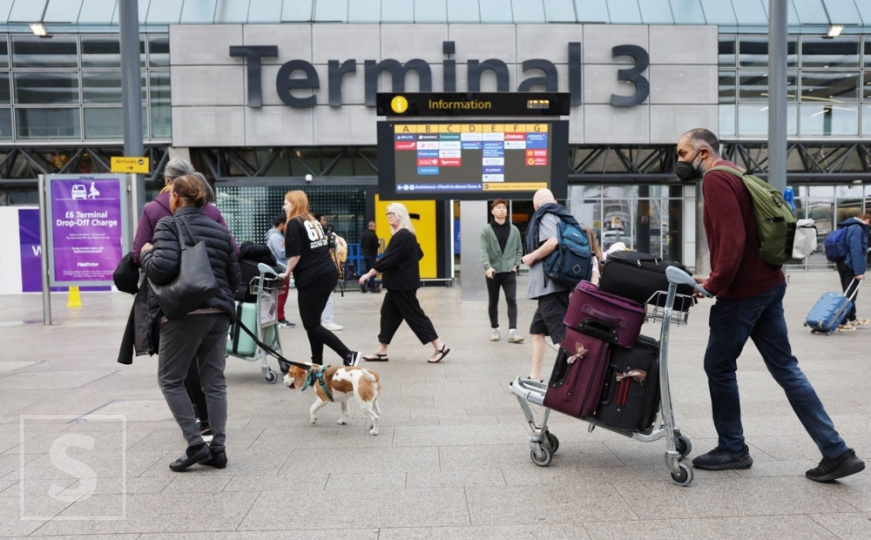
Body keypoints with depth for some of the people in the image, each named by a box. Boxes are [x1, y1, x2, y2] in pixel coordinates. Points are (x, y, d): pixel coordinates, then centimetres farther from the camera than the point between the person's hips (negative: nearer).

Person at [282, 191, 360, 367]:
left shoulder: (294, 223, -6)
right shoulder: (314, 222, 17)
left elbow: (295, 255, -12)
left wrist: (287, 272, 2)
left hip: (311, 279, -9)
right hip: (328, 274, 9)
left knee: (311, 325, -3)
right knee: (314, 322, 15)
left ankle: (348, 355, -10)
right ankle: (317, 364, 18)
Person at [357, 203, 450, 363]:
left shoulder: (403, 236, -19)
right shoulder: (405, 235, 13)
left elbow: (389, 259, -23)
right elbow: (419, 253, 22)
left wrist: (368, 274, -19)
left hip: (403, 284, -11)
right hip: (398, 283, 11)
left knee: (414, 315, -5)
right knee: (388, 314, 11)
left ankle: (439, 347, 2)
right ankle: (381, 352, 17)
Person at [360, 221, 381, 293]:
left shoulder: (363, 234, 7)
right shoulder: (373, 235, -17)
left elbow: (361, 245, 12)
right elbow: (377, 245, -16)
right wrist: (379, 243, 4)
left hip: (365, 254, 7)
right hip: (372, 255, -7)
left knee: (367, 269, 16)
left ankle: (363, 284, 8)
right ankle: (372, 287, 3)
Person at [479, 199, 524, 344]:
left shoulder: (514, 230, 8)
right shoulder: (486, 231, 0)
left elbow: (519, 250, 13)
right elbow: (483, 251, -10)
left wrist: (516, 265, -2)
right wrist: (487, 267, -25)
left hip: (509, 272, 1)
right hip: (493, 272, -1)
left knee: (512, 300, -10)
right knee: (493, 302, 9)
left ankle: (512, 331, -12)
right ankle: (495, 329, 22)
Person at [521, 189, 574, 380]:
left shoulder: (545, 215, -5)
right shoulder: (561, 215, 20)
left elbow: (553, 242, -23)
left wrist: (531, 257, -10)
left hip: (550, 284, -10)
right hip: (557, 283, 10)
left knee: (562, 335, -12)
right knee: (538, 330, 18)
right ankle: (534, 378, 24)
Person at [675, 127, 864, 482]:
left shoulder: (715, 179, -12)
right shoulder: (731, 175, 18)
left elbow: (732, 239, -24)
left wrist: (714, 284, -19)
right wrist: (715, 279, 18)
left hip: (743, 292, -9)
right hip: (768, 284, 10)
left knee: (719, 366, 5)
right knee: (785, 367, 11)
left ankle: (732, 449, 18)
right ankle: (836, 452, 13)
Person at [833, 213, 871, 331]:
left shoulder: (848, 227, 14)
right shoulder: (858, 229, -17)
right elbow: (856, 251, -25)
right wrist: (859, 271, -26)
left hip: (842, 263, 10)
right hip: (851, 266, -10)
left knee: (848, 293, 19)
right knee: (850, 295, -2)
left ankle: (852, 319, 33)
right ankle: (843, 323, 0)